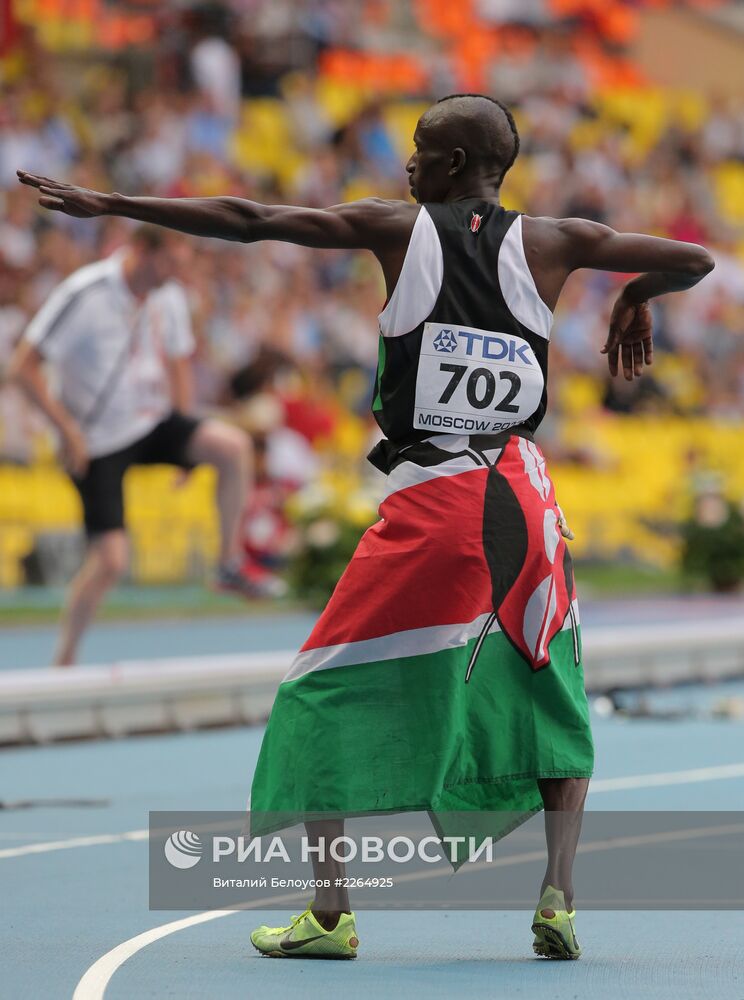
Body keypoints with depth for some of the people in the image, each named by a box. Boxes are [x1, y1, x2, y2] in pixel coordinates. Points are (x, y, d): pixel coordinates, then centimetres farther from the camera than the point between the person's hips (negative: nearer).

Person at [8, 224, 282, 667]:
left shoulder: (169, 298, -1)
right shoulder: (84, 294, -20)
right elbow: (24, 367, -18)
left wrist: (187, 443, 11)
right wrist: (68, 429, -20)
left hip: (153, 422, 5)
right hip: (98, 443, -5)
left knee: (234, 445, -21)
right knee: (111, 559, -13)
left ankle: (230, 564, -6)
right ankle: (64, 661, 6)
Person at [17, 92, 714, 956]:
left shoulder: (398, 229, 2)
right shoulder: (551, 243, 7)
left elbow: (247, 221, -1)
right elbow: (693, 261, 10)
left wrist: (110, 205, 4)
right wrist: (636, 299, 31)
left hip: (427, 498, -3)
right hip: (523, 493, 3)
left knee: (330, 691, 9)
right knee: (552, 698, 19)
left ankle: (329, 909, 2)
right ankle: (558, 900, 6)